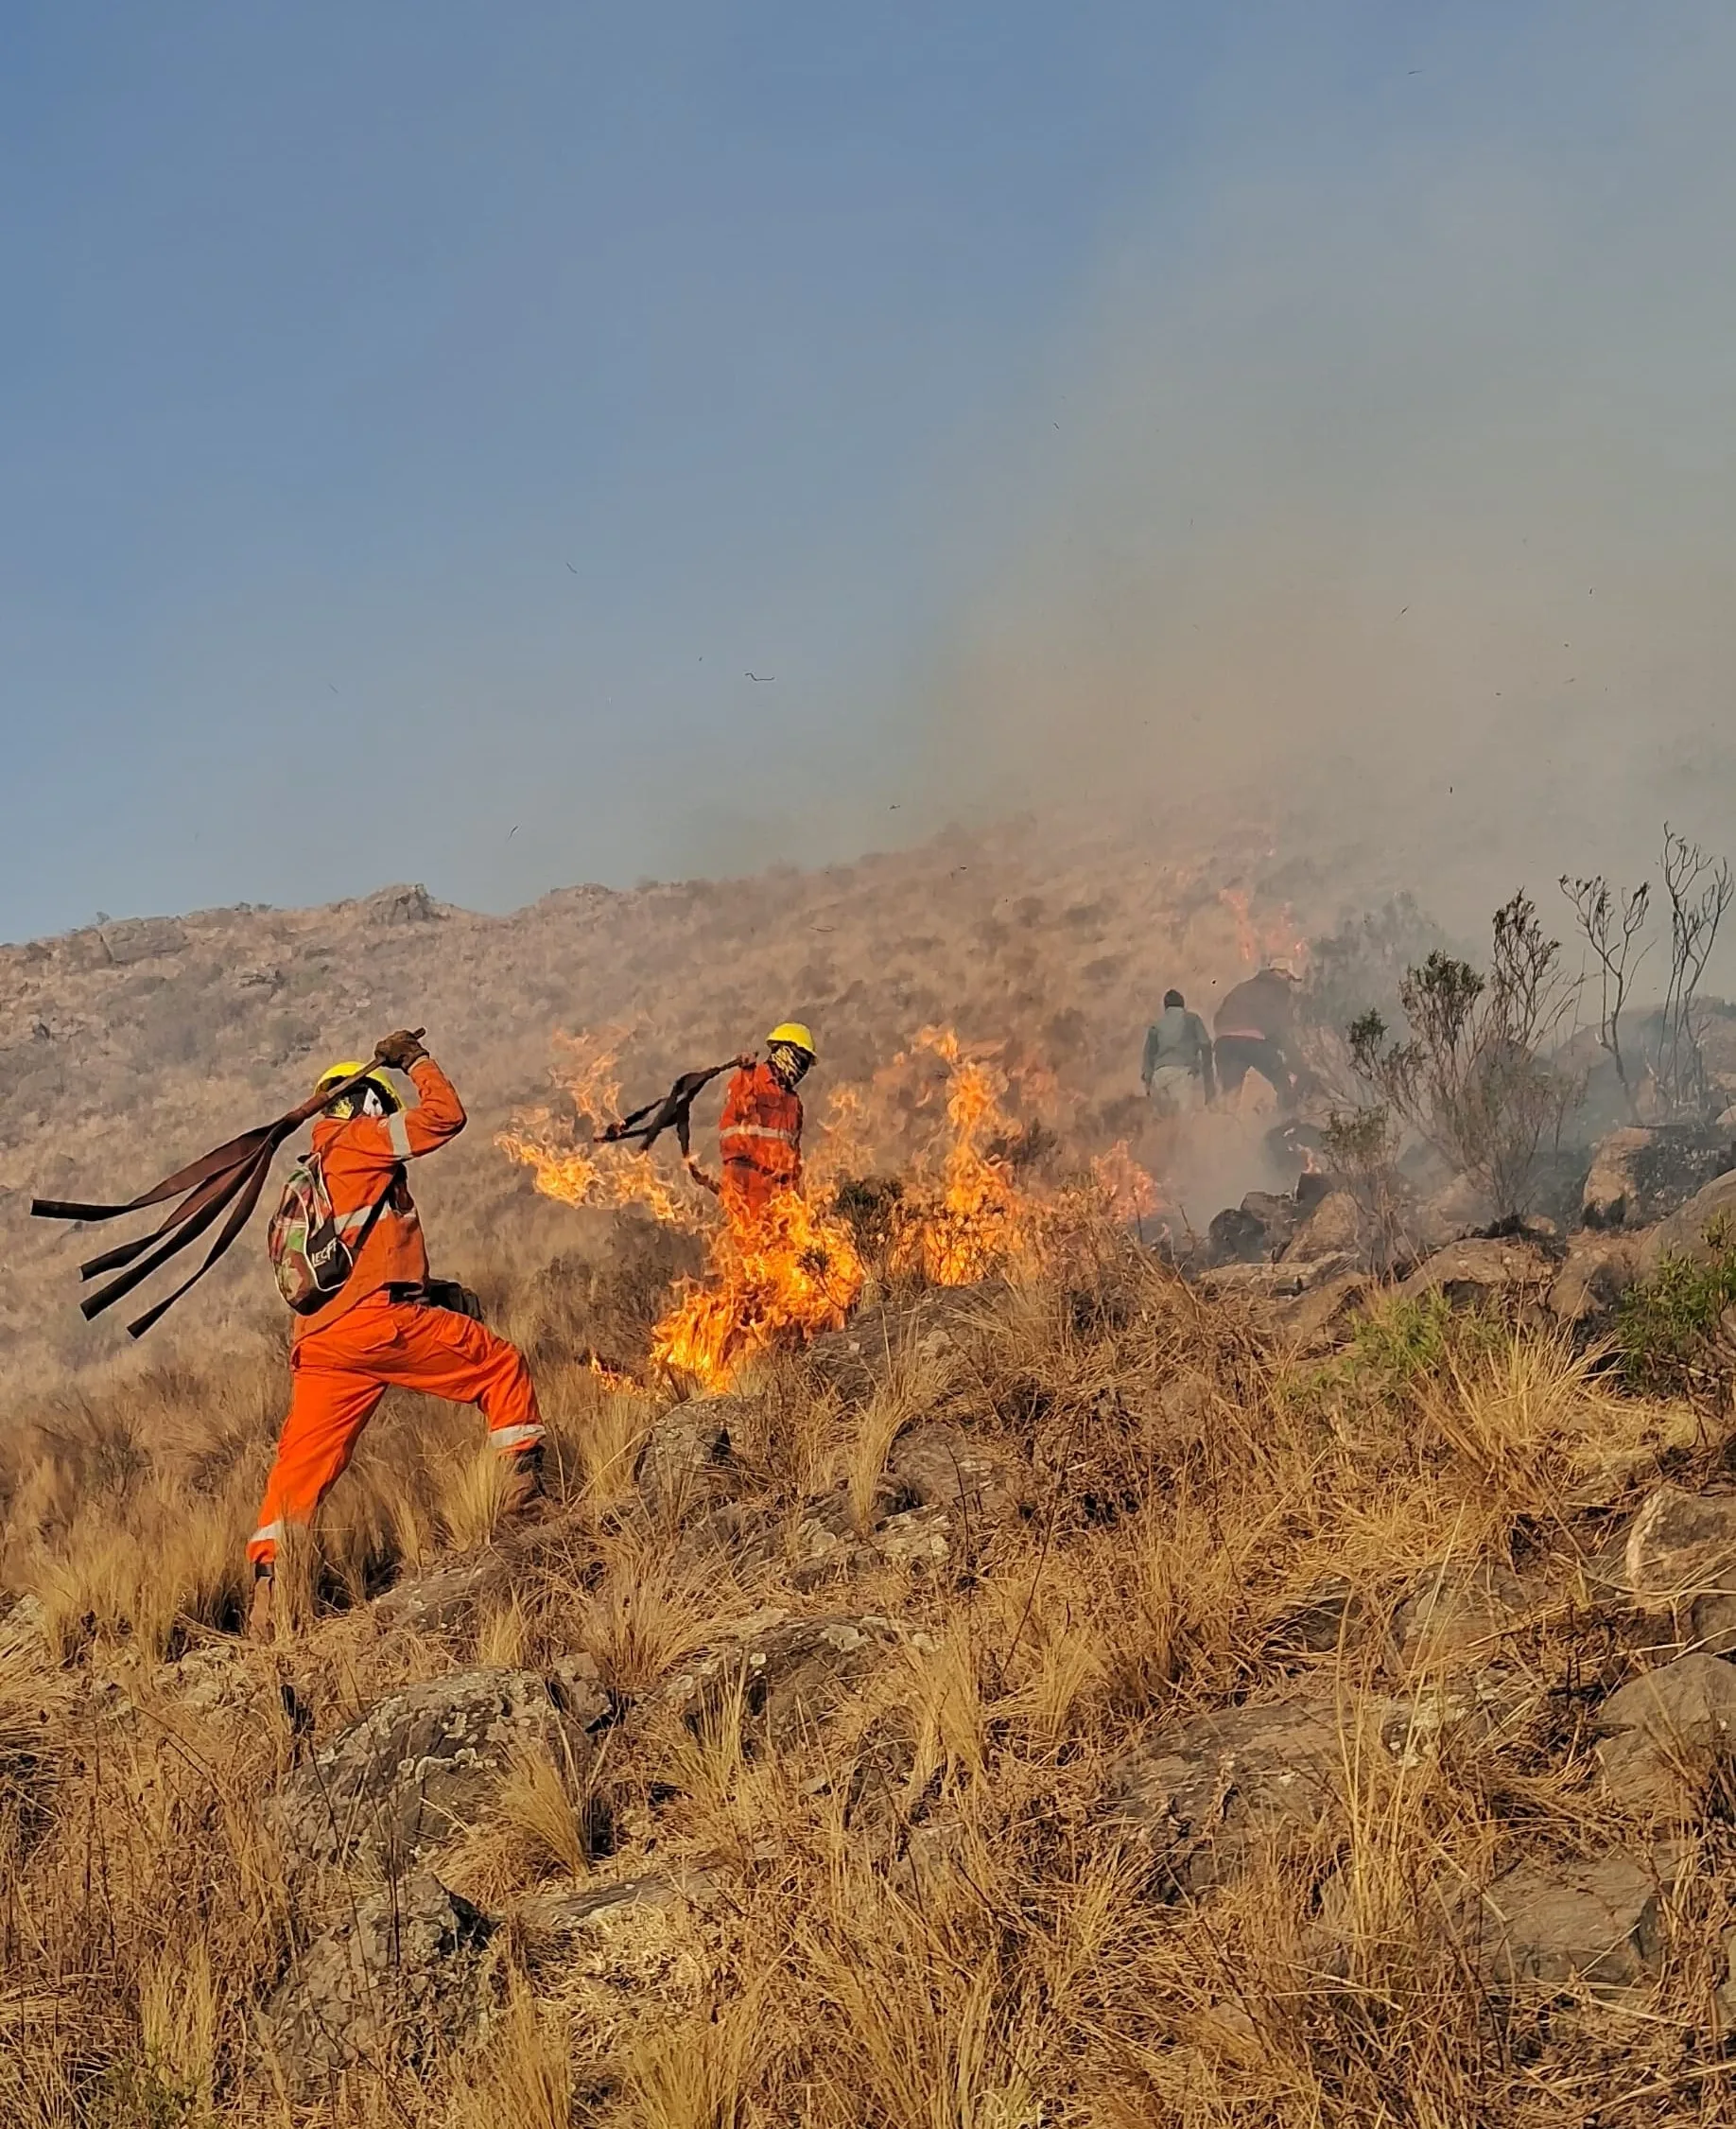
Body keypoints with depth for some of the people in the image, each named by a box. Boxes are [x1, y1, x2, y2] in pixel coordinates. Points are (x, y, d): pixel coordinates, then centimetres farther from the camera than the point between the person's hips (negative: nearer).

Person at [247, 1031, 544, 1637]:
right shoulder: (353, 1141, 3)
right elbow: (444, 1116, 0)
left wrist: (430, 1289, 24)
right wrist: (416, 1060, 15)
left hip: (320, 1343, 8)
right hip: (380, 1319, -8)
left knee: (302, 1465, 6)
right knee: (501, 1365, 6)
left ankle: (266, 1581, 0)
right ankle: (525, 1484, 5)